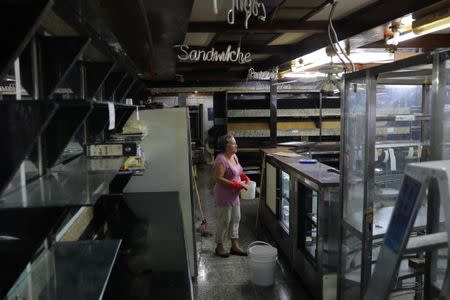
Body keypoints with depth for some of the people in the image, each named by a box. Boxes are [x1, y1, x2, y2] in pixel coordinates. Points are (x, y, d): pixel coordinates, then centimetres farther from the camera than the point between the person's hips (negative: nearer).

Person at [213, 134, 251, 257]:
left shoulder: (234, 156, 6)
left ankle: (234, 246, 26)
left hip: (234, 195, 9)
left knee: (235, 219, 14)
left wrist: (244, 177, 1)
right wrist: (235, 184, -25)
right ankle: (219, 247, 20)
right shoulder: (221, 160, -22)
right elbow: (218, 179, -26)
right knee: (224, 221, 3)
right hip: (224, 196, -9)